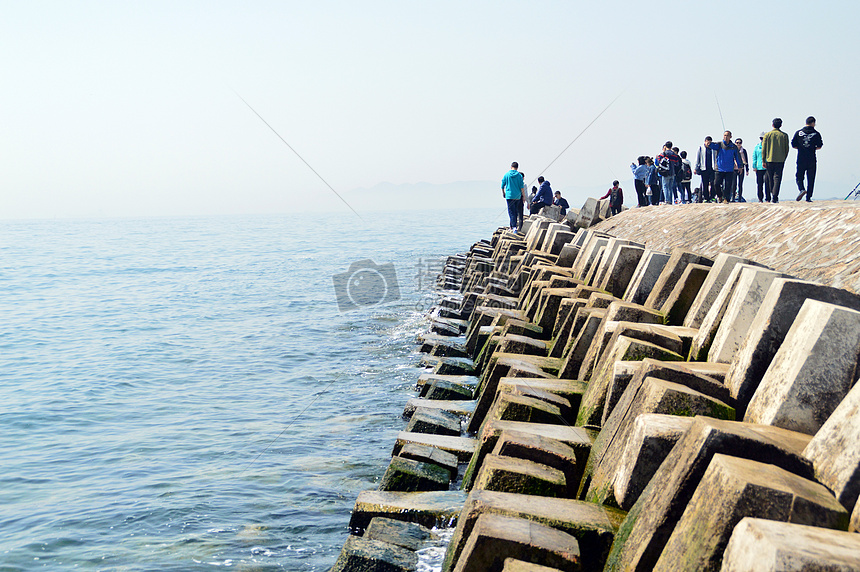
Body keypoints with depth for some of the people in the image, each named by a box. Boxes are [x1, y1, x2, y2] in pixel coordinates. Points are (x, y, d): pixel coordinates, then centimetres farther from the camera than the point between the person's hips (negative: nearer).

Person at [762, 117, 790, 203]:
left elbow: (763, 148, 0)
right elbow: (786, 149, 4)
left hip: (769, 160, 1)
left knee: (771, 179, 12)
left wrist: (763, 160, 5)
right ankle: (775, 197, -14)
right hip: (780, 160, 0)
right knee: (777, 178, -2)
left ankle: (773, 195, 21)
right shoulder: (784, 135, 1)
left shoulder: (767, 134, 1)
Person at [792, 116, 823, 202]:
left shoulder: (798, 132, 2)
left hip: (801, 159, 0)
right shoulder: (816, 134, -1)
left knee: (799, 177, 10)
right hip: (812, 159, 0)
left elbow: (793, 145, 1)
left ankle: (802, 189, -18)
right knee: (810, 179, 6)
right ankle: (808, 197, 5)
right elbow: (819, 146, -1)